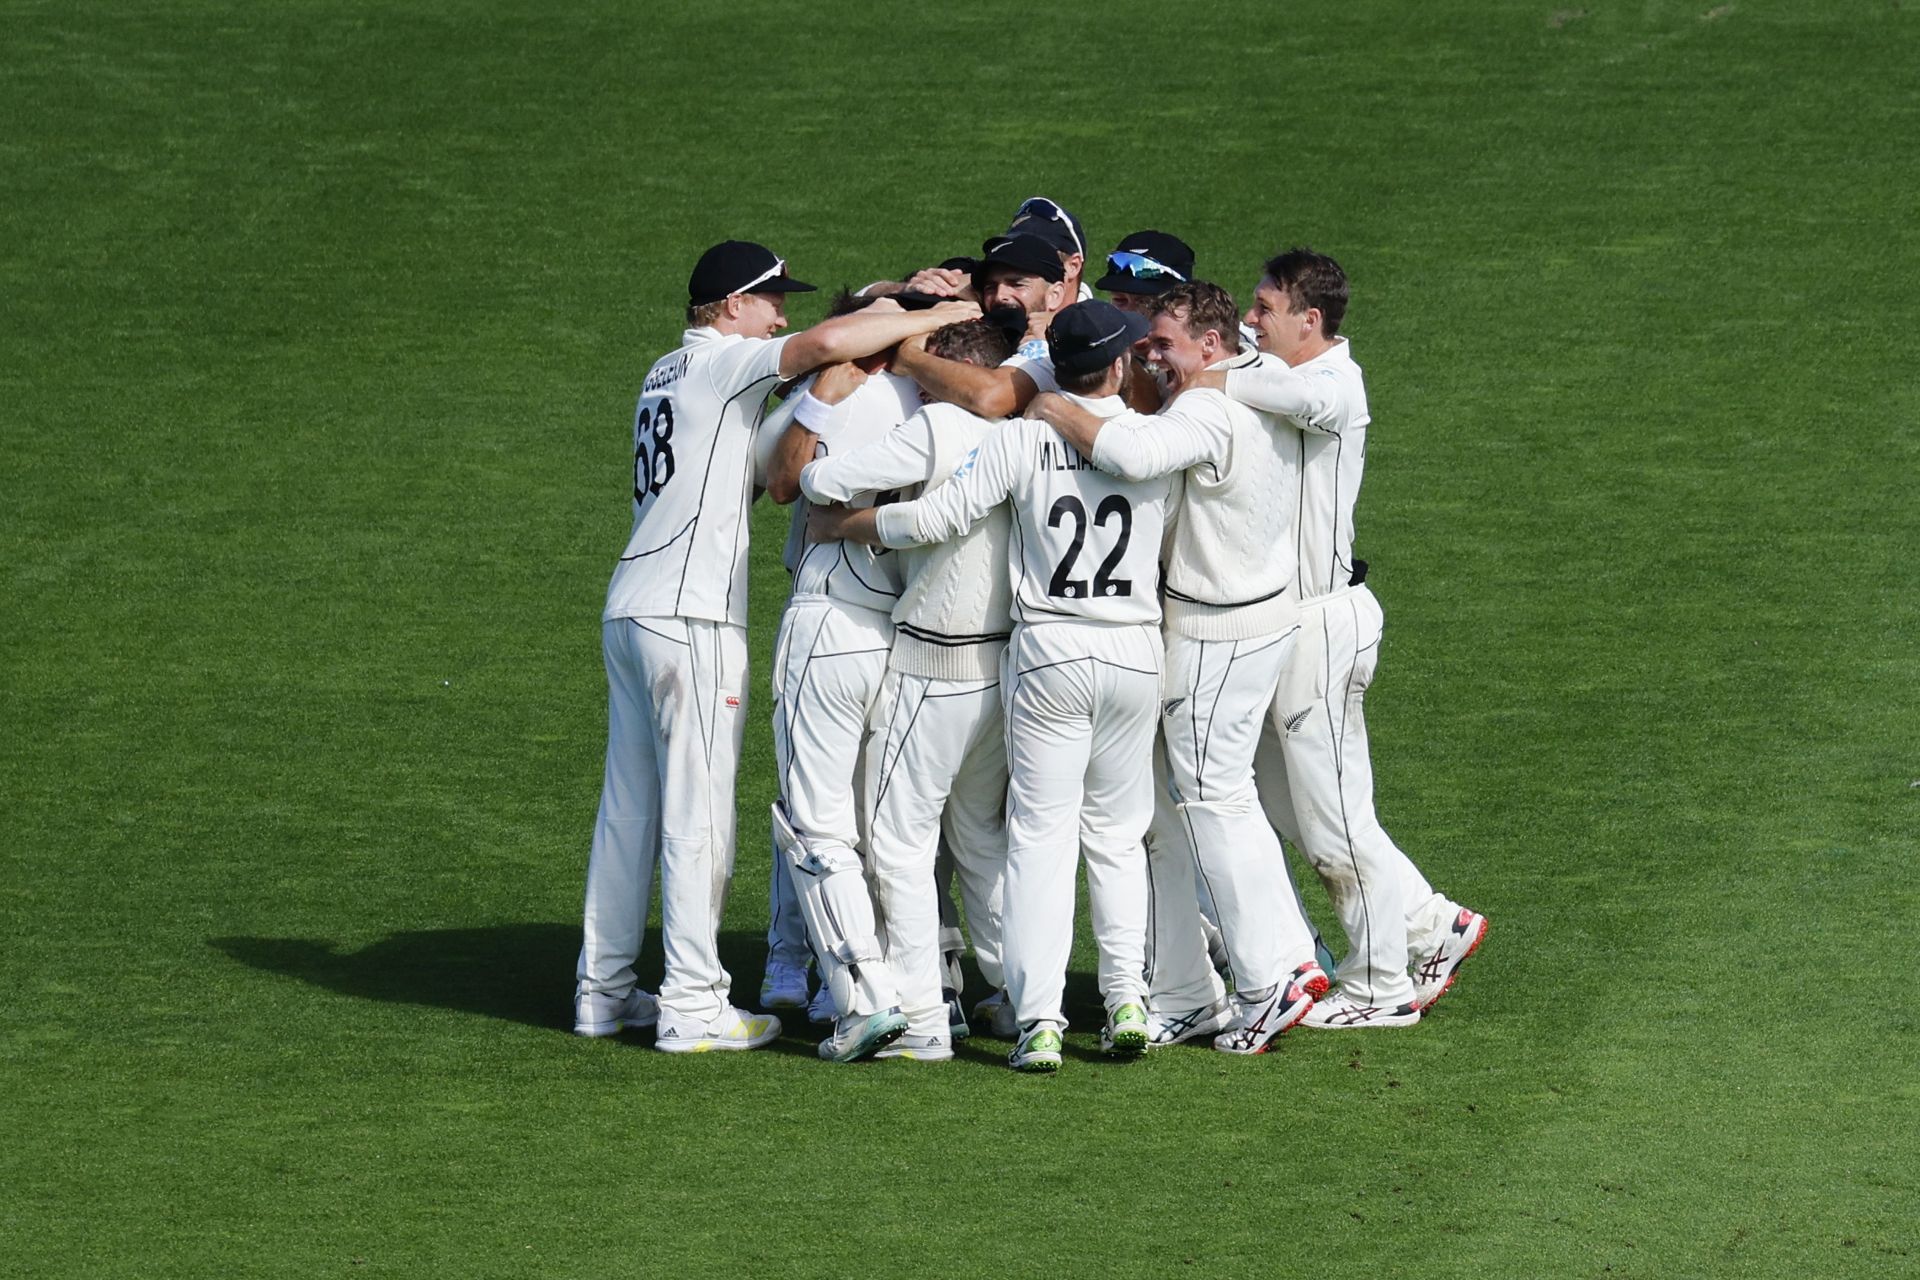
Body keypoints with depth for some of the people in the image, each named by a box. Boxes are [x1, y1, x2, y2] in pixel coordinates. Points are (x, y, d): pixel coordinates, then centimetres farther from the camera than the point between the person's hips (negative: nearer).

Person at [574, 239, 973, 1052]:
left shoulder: (666, 371, 20)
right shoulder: (725, 360, -6)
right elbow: (823, 344, -23)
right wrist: (937, 316, -15)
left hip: (629, 612, 9)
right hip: (691, 617, -9)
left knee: (629, 803, 13)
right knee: (697, 810, -6)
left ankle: (603, 991, 17)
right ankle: (693, 1007, -6)